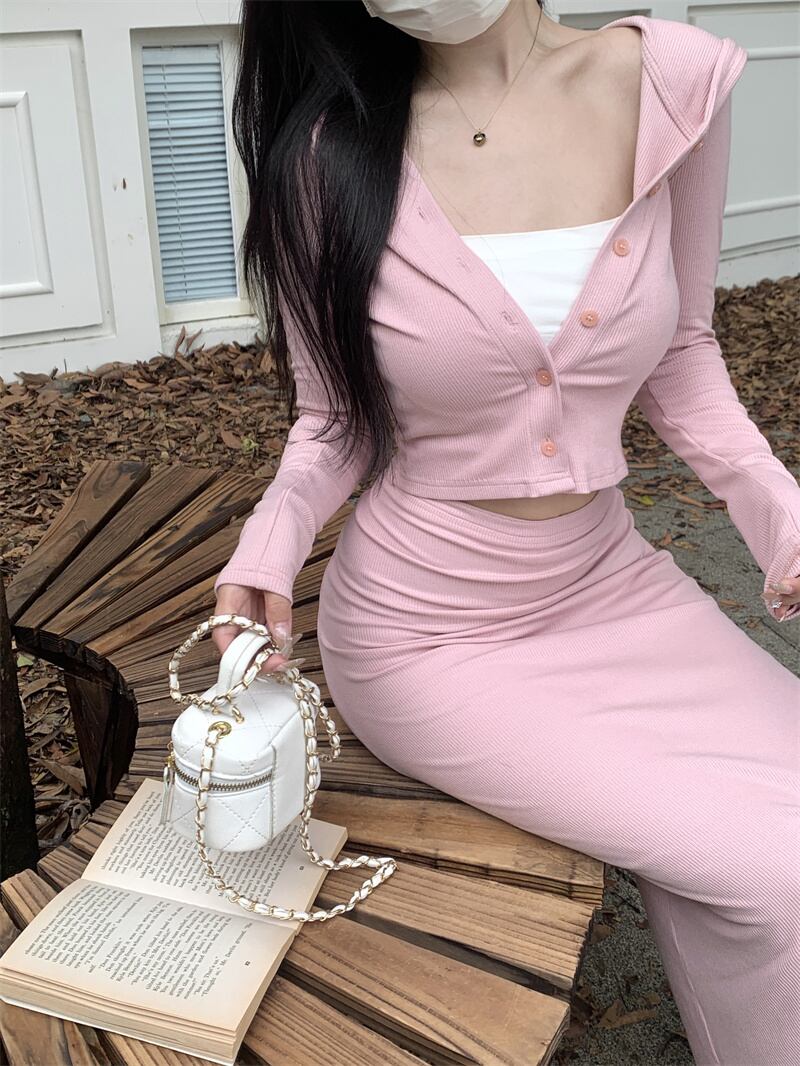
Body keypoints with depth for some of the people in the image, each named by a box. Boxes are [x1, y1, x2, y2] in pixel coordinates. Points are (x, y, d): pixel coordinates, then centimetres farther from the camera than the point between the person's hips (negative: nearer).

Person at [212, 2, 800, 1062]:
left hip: (610, 581, 4)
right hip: (429, 629, -3)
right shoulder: (325, 159, -12)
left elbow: (680, 354, 5)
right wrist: (277, 530, -20)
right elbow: (335, 422, -1)